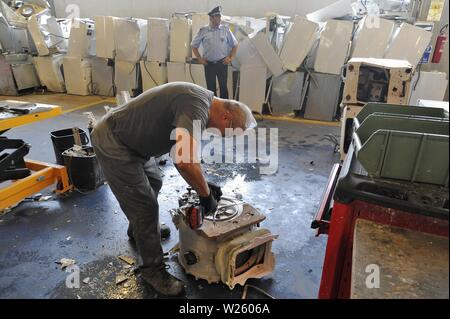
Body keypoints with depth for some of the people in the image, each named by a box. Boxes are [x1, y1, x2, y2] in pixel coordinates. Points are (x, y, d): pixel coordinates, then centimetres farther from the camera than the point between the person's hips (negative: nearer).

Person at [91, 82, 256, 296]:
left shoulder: (200, 103, 4)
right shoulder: (198, 105, -27)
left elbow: (181, 155, 9)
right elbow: (185, 162, -38)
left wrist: (204, 187, 4)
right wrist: (206, 195, -22)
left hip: (130, 140, 10)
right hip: (112, 143, -10)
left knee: (154, 184, 27)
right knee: (145, 206, -6)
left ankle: (138, 228, 52)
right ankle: (152, 269, 14)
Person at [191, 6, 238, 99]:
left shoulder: (226, 30, 1)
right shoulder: (203, 31, -1)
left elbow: (235, 45, 10)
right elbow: (194, 45, 9)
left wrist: (231, 58, 3)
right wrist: (199, 58, 3)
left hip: (222, 63, 0)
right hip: (209, 64, 0)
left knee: (223, 86, -1)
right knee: (211, 87, 6)